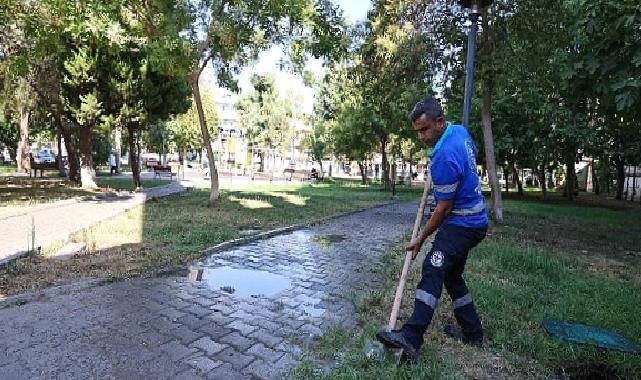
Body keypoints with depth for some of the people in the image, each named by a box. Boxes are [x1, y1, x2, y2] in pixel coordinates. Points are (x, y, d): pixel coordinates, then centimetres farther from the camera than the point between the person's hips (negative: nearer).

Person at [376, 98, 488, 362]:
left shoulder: (444, 158, -26)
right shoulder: (460, 131, 3)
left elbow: (443, 209, -18)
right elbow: (472, 152, 28)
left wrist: (421, 238, -7)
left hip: (462, 224, -11)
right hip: (473, 220, 11)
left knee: (433, 269, -24)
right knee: (452, 275, 16)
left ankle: (411, 337, -32)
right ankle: (472, 332, 28)